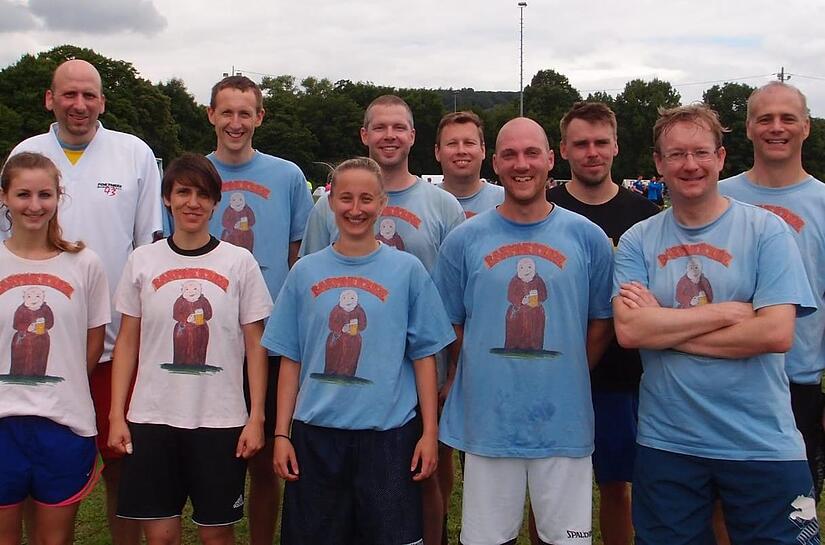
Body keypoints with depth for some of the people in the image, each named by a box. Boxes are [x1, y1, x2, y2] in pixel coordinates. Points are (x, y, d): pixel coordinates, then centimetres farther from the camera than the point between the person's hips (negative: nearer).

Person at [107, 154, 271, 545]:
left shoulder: (239, 262, 1)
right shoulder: (143, 260, 5)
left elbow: (255, 345, 2)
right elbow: (127, 342, 8)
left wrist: (256, 417, -4)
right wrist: (116, 414, 1)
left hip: (221, 420, -1)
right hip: (152, 418, 1)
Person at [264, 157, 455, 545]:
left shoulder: (408, 270, 2)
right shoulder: (305, 272, 6)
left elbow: (424, 356, 2)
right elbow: (290, 360, 7)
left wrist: (430, 431, -3)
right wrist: (281, 433, 3)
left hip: (389, 434, -1)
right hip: (315, 433, 2)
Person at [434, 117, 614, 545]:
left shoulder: (588, 238, 2)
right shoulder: (463, 240, 1)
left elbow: (601, 322, 9)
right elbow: (450, 326, 8)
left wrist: (563, 378, 2)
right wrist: (486, 379, 1)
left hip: (564, 425, 0)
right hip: (487, 424, 0)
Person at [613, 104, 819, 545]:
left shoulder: (766, 230, -4)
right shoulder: (637, 241, 1)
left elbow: (776, 333, -16)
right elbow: (628, 330, -13)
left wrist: (664, 328, -13)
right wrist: (726, 312, -15)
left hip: (762, 446, -2)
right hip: (665, 442, 2)